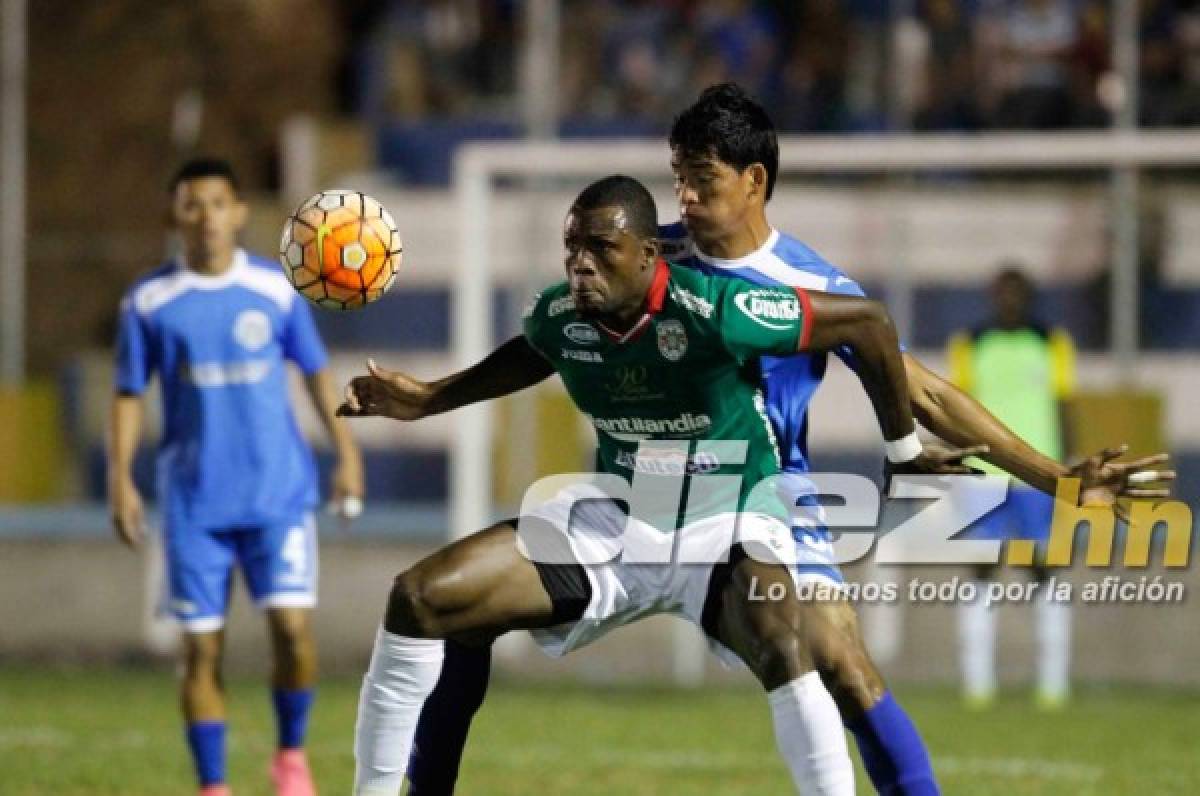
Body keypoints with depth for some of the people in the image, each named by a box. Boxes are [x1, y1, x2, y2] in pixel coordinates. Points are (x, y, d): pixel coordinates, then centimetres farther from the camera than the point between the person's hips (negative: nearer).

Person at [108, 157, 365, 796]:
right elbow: (128, 395, 4)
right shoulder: (149, 302, 0)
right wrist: (120, 479, -4)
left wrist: (345, 451, 9)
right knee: (202, 647, 0)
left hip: (279, 493, 0)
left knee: (292, 625, -13)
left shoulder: (276, 289, 2)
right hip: (194, 503, 0)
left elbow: (315, 371, 12)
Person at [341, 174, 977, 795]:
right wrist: (428, 400, 15)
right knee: (418, 598, -10)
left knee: (788, 654, -38)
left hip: (728, 524, -5)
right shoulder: (557, 316, -8)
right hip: (613, 522, 5)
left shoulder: (715, 311, -25)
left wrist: (903, 451, -4)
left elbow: (867, 322, -15)